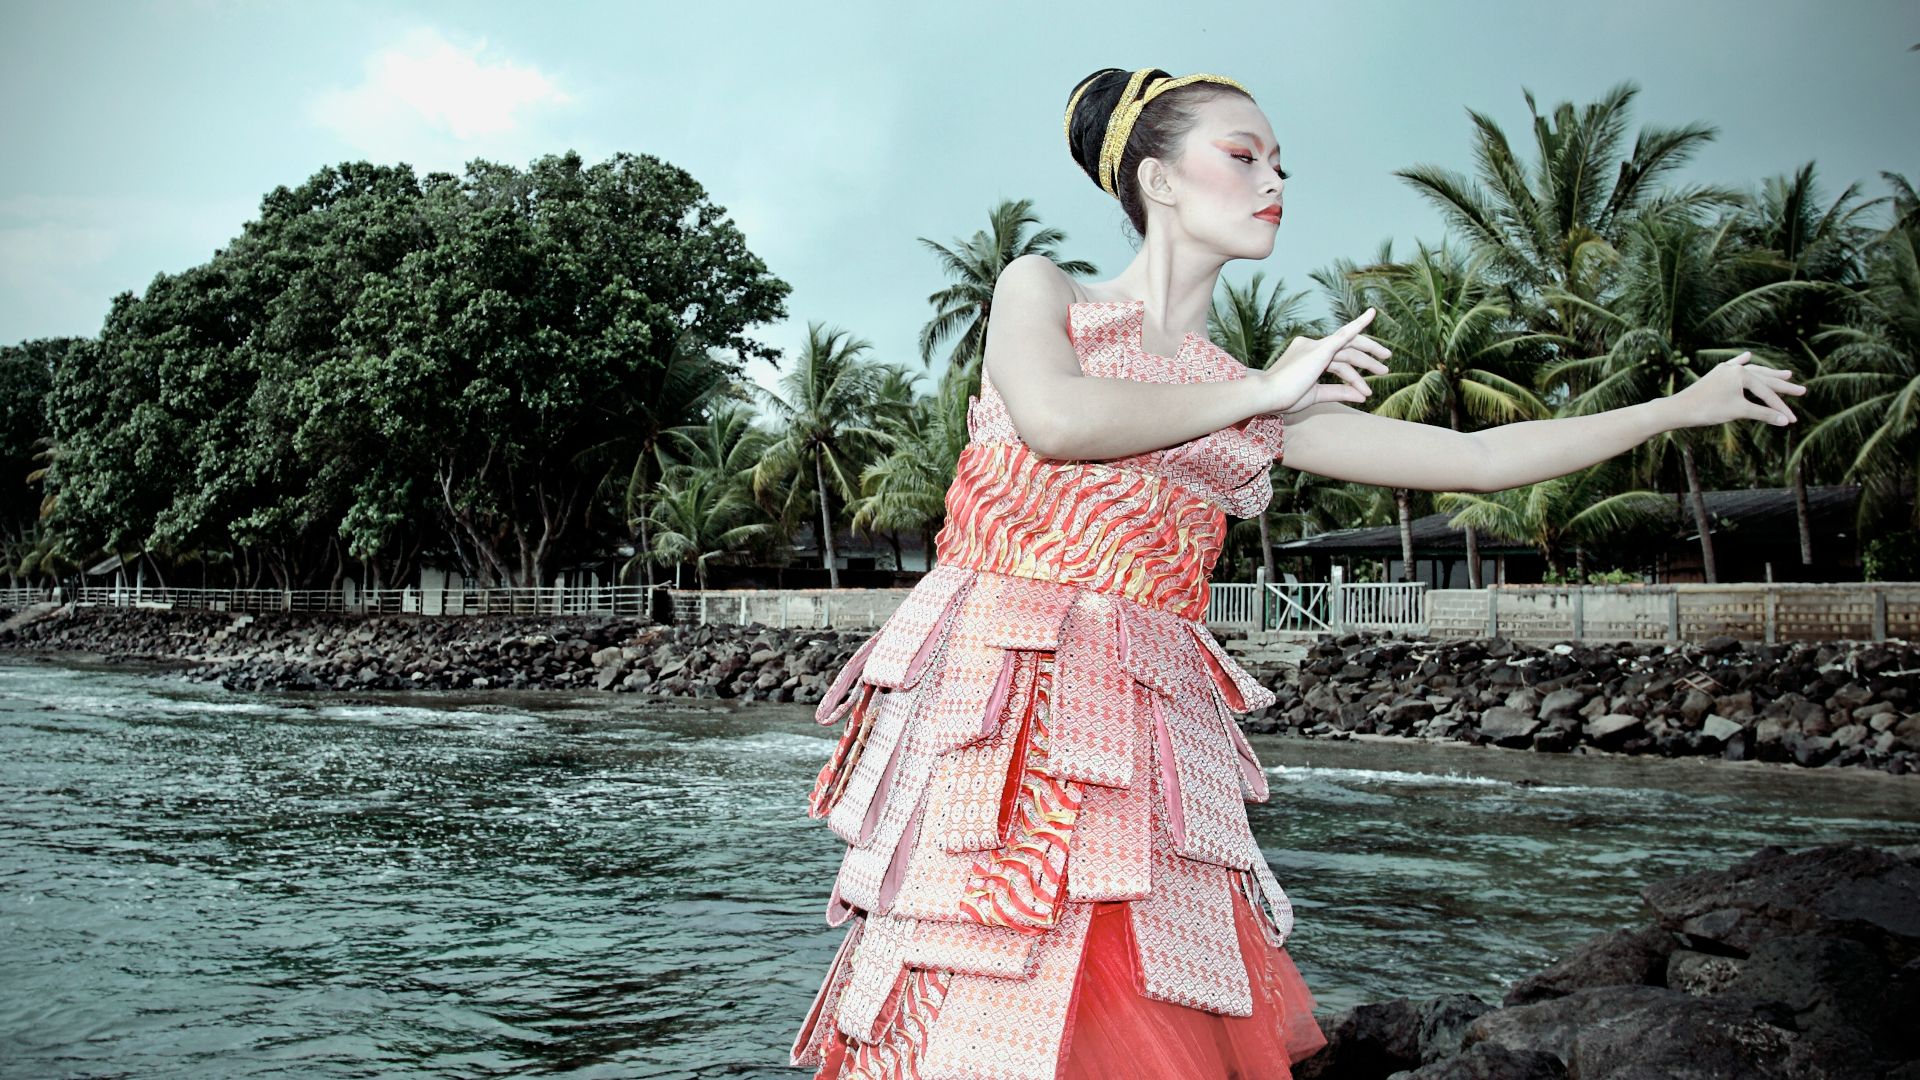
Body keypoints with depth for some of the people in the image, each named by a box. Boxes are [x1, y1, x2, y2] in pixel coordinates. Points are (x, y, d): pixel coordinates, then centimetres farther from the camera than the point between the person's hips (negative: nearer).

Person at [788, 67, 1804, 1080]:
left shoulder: (1273, 404, 18)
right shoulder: (1041, 289, 9)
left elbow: (1474, 457, 17)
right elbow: (1054, 418, -12)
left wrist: (1686, 405, 19)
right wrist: (1255, 394, -1)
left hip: (1144, 729, 3)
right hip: (989, 694, -3)